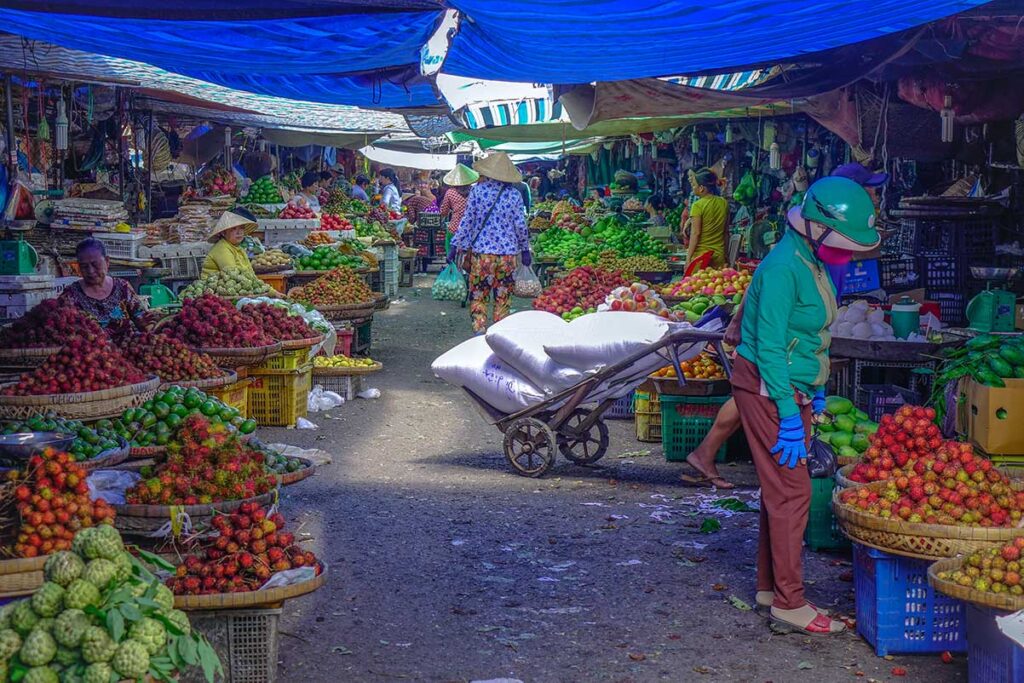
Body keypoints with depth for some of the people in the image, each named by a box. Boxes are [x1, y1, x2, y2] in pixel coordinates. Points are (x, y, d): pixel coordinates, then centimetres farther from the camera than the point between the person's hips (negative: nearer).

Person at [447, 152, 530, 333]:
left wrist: (455, 244, 4)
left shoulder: (477, 190, -3)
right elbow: (520, 225, 0)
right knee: (503, 297, 8)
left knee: (478, 295, 6)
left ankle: (479, 330, -6)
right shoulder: (514, 194, -1)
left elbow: (467, 220, -3)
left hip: (481, 251, -1)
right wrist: (525, 249, 13)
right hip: (508, 251, 1)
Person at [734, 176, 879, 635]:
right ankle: (789, 604, -2)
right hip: (766, 390, -10)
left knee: (782, 489, 14)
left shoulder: (812, 262, 9)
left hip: (793, 390, 10)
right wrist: (790, 417, -22)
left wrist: (815, 392, 20)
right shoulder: (783, 267, -21)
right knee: (792, 491, -8)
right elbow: (769, 348, -23)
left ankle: (771, 585, 25)